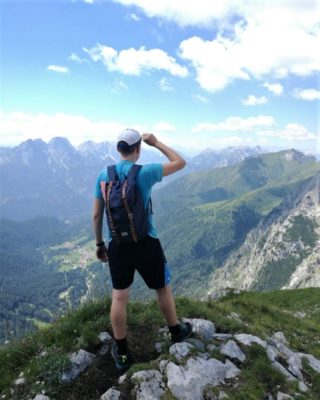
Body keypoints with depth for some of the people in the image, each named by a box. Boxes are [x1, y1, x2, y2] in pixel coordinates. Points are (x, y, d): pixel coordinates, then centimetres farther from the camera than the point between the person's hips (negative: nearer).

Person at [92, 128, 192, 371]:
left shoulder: (103, 176, -2)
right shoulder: (144, 173, -15)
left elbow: (97, 215, 3)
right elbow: (180, 163, -3)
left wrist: (100, 244, 15)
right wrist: (156, 143, 4)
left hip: (117, 245, 4)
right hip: (146, 244, -3)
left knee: (119, 297, 13)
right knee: (163, 288, 19)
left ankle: (121, 353, 27)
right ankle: (176, 332, 40)